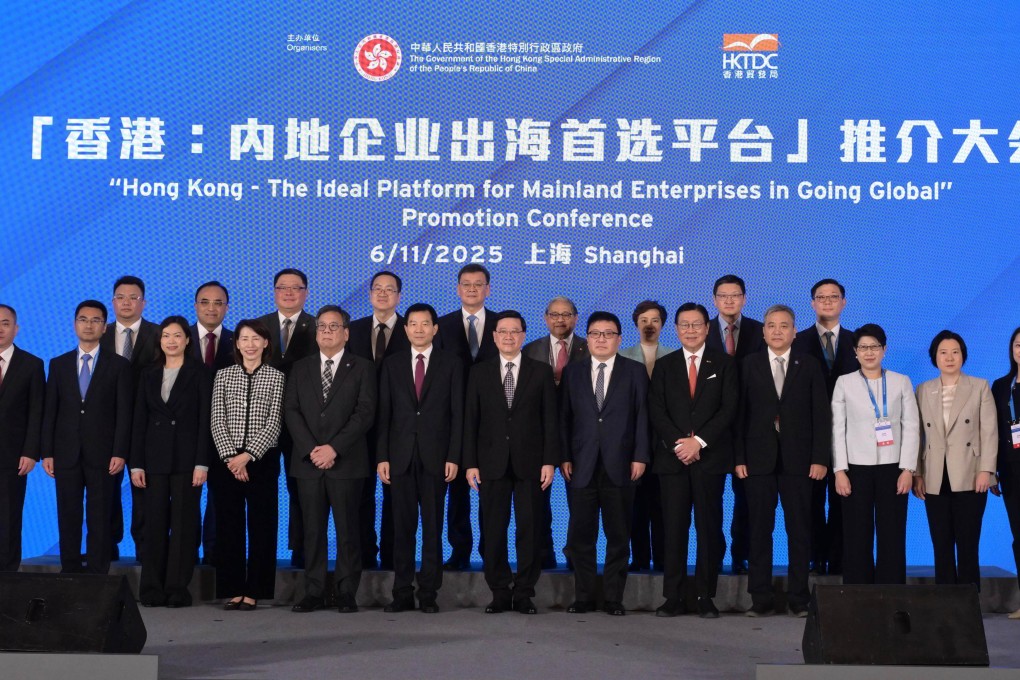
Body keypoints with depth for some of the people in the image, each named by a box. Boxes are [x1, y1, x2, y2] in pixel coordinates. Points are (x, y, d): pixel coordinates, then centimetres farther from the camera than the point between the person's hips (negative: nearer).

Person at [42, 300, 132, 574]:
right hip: (66, 453, 2)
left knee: (100, 519, -1)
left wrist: (120, 453, -10)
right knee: (68, 518, 4)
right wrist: (47, 452, 1)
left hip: (102, 454, -2)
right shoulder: (58, 364, 12)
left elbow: (124, 413, -1)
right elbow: (49, 411, 9)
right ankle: (69, 573, 11)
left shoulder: (119, 365, 4)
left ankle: (97, 575, 3)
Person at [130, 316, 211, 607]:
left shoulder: (199, 374, 1)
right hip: (155, 458, 3)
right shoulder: (149, 375, 11)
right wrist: (136, 463, 2)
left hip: (186, 458, -3)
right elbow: (139, 421, 9)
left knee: (184, 523, -1)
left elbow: (205, 420, -4)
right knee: (155, 523, 3)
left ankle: (178, 589, 4)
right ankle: (152, 589, 8)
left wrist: (202, 463, -12)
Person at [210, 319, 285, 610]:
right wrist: (230, 456, -10)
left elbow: (274, 424, -4)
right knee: (228, 526, 3)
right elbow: (216, 420, 2)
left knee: (262, 526, 0)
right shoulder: (223, 376, 8)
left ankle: (253, 591, 5)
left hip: (262, 460, -1)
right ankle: (233, 590, 9)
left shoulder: (276, 378, 4)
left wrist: (248, 455, -13)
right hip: (227, 461, 1)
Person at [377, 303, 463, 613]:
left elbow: (457, 414, 2)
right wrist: (382, 456, 0)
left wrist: (453, 457, -6)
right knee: (402, 528, 3)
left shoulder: (451, 364, 6)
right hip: (400, 456, 1)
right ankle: (402, 594, 8)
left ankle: (429, 594, 6)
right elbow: (384, 413, 7)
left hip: (435, 457, -1)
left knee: (433, 527, 1)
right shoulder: (392, 364, 10)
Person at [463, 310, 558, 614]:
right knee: (493, 531, 2)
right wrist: (470, 463, -1)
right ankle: (500, 592, 10)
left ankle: (524, 593, 9)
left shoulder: (541, 371, 6)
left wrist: (550, 461, -5)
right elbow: (471, 421, 6)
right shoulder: (479, 373, 9)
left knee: (529, 530, 1)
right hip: (492, 463, 1)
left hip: (529, 463, -1)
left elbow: (550, 419, 3)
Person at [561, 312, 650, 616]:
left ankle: (613, 598, 10)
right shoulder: (573, 373, 12)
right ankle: (584, 596, 10)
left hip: (619, 465, -1)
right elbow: (564, 417, 8)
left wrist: (640, 456, -6)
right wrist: (564, 457, 0)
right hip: (581, 465, 1)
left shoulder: (635, 372, 7)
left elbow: (642, 416, 2)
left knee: (618, 535, 3)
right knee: (580, 534, 2)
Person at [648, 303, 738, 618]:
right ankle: (673, 597, 2)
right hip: (672, 457, 1)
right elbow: (656, 411, 4)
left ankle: (706, 597, 5)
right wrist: (679, 443, -10)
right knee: (674, 528, 0)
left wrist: (699, 441, -12)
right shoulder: (664, 366, 12)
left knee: (709, 527, 0)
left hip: (711, 456, -1)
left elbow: (729, 409, -2)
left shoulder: (724, 364, 7)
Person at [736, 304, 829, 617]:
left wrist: (820, 458, -5)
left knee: (799, 531, 2)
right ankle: (761, 598, 7)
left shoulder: (809, 366, 7)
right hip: (759, 459, 0)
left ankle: (799, 599, 8)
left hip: (798, 460, 0)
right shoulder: (749, 365, 7)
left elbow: (821, 415, 4)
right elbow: (739, 413, 3)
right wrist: (739, 458, -5)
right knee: (760, 530, 2)